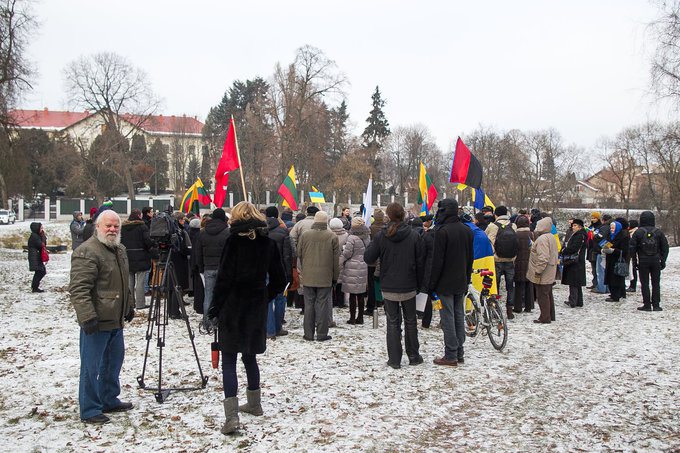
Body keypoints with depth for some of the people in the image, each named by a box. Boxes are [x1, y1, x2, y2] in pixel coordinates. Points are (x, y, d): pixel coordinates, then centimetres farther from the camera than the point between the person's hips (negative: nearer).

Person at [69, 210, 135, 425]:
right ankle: (89, 410, 10)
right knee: (92, 367, 0)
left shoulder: (119, 249, 13)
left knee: (113, 362, 19)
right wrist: (87, 317, -29)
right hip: (96, 322, -9)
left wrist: (129, 306, 27)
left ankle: (109, 400, 33)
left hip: (116, 320, 9)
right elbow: (78, 289, -23)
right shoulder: (87, 252, -17)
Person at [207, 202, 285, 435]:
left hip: (233, 306, -5)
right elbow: (278, 280, 6)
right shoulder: (268, 242, 4)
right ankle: (254, 404, 33)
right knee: (249, 356, 21)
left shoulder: (235, 240, -9)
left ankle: (231, 417, -9)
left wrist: (214, 308, -6)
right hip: (257, 309, 5)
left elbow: (224, 278, -13)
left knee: (229, 361, -2)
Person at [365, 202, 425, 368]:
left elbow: (368, 258, -5)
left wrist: (372, 244, 12)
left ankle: (394, 360, 10)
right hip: (409, 287, 1)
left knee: (393, 323, 8)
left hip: (389, 288, 0)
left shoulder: (381, 236, -8)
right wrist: (420, 284, 6)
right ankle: (414, 356, 24)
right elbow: (421, 262, -4)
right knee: (410, 322, 15)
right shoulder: (413, 236, -7)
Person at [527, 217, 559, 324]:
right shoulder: (551, 237, 13)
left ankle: (545, 318, 3)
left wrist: (538, 270, -22)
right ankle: (551, 316, 27)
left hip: (543, 275, -10)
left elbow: (543, 258, -27)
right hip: (550, 274, 10)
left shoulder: (542, 239, -20)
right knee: (548, 294, 18)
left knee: (542, 296, -2)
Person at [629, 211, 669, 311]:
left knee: (645, 284, 4)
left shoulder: (638, 232, -6)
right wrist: (663, 261, 11)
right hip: (656, 261, 2)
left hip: (643, 261, -2)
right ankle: (656, 305, 9)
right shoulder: (658, 232, 1)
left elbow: (632, 248, -6)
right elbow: (665, 247, 4)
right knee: (656, 283, 9)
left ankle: (647, 305, 4)